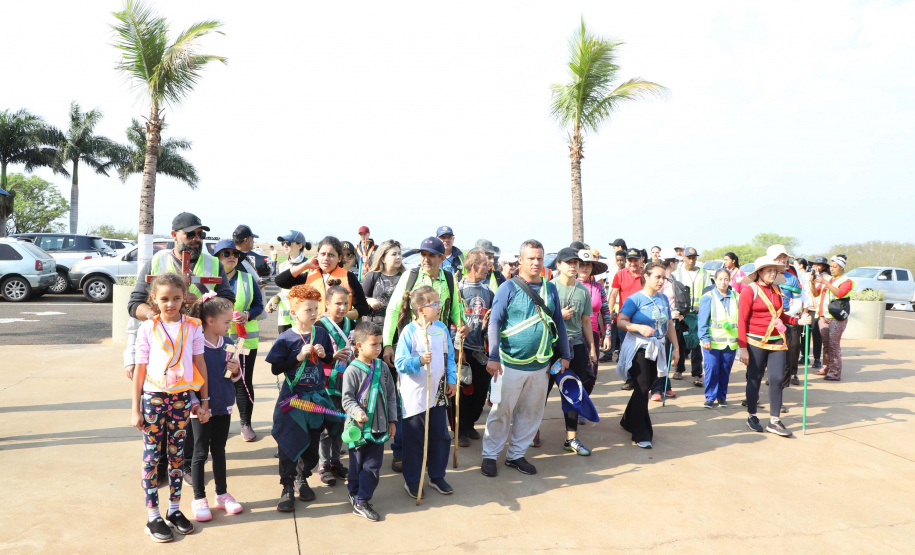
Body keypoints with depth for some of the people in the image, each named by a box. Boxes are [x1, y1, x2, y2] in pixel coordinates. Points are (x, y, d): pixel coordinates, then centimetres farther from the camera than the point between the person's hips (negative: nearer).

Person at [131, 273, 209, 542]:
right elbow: (140, 369, -1)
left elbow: (200, 364, 2)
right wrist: (135, 408, 0)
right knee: (152, 456, 6)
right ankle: (153, 517, 16)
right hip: (153, 397, -1)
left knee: (177, 454, 11)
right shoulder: (148, 328, -4)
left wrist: (204, 401, 3)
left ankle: (174, 510, 25)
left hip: (182, 398, 1)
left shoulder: (192, 327, -1)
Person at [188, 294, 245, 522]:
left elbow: (237, 377, 11)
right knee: (201, 453, 8)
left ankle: (222, 494, 29)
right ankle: (199, 499, 21)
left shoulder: (228, 343, 2)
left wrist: (235, 371, -11)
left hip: (224, 406, 5)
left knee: (219, 451, 17)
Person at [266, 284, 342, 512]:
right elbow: (276, 368, -11)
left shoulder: (321, 333, 0)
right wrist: (299, 357, -19)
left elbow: (331, 361, 11)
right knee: (289, 443, 0)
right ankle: (287, 488, 14)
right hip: (293, 397, -4)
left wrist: (324, 355, -11)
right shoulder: (286, 338, -10)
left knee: (313, 443, 13)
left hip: (317, 396, 4)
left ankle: (303, 478, 34)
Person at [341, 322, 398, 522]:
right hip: (359, 426, -5)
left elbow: (391, 395, 10)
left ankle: (361, 501, 19)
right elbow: (347, 399, -14)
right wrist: (357, 412, -32)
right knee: (357, 465, 10)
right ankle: (355, 493, 28)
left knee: (373, 466, 7)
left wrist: (392, 420, 10)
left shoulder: (382, 367, 4)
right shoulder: (352, 370, -12)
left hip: (379, 426, 5)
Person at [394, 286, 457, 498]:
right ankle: (411, 480, 22)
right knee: (415, 439, 6)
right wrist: (419, 361, -31)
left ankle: (437, 476, 30)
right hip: (415, 396, -5)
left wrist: (452, 379, 6)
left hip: (438, 394, 5)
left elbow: (449, 356, 12)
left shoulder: (442, 328, 3)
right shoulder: (409, 331, -14)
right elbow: (400, 362, -16)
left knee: (441, 436, 13)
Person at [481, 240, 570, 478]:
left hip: (540, 365, 5)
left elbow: (559, 323, 14)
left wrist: (565, 355, 12)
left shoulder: (550, 289, 7)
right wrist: (493, 356, -15)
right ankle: (489, 455, 18)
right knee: (501, 411, 3)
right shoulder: (509, 288, -6)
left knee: (531, 413, 12)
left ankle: (516, 455, 27)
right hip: (511, 364, -4)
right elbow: (494, 322, -9)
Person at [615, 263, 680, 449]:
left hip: (657, 350, 6)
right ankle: (641, 435, 1)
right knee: (642, 390, -7)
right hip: (638, 349, -6)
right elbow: (621, 322, -15)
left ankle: (628, 421, 33)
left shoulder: (663, 299, 9)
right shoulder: (635, 299, -9)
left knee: (645, 388, 12)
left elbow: (669, 325, 15)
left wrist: (676, 348, 13)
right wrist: (640, 327, -29)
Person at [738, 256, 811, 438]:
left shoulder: (776, 290, 10)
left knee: (777, 379, 0)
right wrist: (743, 347, -14)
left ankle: (774, 421, 8)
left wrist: (797, 321, 3)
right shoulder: (750, 290, -8)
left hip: (777, 341, 5)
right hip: (756, 342, -5)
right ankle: (752, 417, 21)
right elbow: (742, 320, -11)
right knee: (755, 379, 6)